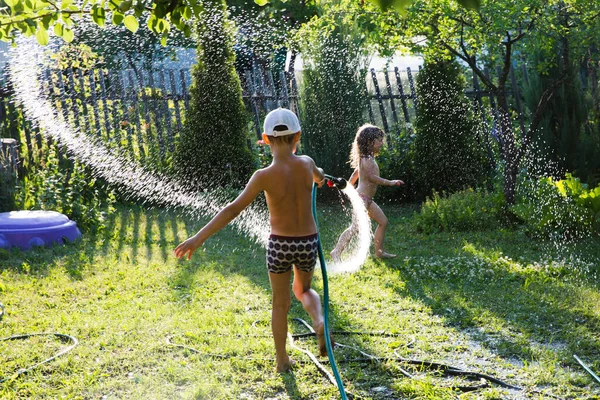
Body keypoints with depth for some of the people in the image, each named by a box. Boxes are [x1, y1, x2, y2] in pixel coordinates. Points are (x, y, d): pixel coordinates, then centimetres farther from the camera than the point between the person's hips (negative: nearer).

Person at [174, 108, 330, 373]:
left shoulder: (264, 176, -19)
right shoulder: (305, 163, -8)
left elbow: (233, 209, -25)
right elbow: (318, 175, 18)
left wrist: (199, 238, -25)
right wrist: (319, 176, 45)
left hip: (280, 244, -2)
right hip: (308, 243, 2)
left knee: (280, 303, 17)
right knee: (303, 290, 28)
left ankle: (282, 360, 24)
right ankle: (319, 322, -2)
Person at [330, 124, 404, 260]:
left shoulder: (367, 158, 14)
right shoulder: (367, 159, -17)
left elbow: (356, 173, 22)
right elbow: (371, 177, -26)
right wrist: (390, 182, -27)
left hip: (367, 199, 11)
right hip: (362, 198, -11)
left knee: (383, 221, 14)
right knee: (355, 227, -14)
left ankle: (379, 251, 20)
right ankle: (337, 252, -9)